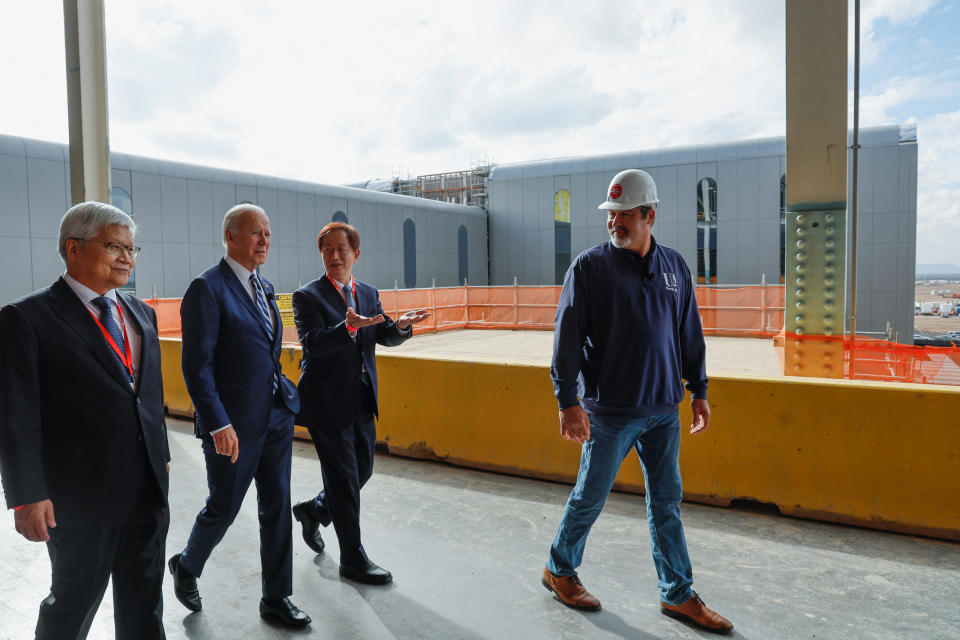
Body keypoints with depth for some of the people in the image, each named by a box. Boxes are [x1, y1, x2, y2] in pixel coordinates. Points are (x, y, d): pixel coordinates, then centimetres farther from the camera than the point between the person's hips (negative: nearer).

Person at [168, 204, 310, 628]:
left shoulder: (263, 287, 11)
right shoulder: (207, 288, -13)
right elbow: (197, 366, -17)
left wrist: (284, 398, 15)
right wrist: (219, 425, -20)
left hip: (276, 416, 7)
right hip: (233, 423, -7)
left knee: (277, 506, 11)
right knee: (224, 508, 10)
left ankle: (276, 598, 25)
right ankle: (186, 566, 41)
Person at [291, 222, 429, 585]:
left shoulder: (369, 293, 10)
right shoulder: (308, 296, -9)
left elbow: (385, 337, 3)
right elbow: (313, 343, -21)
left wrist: (402, 325, -19)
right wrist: (349, 326, -37)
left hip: (362, 402, 7)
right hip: (328, 403, -6)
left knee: (361, 471, 17)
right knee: (344, 480, 2)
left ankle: (313, 511, 43)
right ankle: (353, 560, 17)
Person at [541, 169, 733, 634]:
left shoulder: (674, 266, 7)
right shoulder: (590, 266, -8)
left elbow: (689, 334, 14)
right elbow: (567, 337, -11)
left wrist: (698, 390, 13)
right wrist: (568, 400, -16)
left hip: (664, 410, 4)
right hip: (610, 411, -4)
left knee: (667, 501, 12)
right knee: (590, 496, 9)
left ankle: (678, 594, 26)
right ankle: (559, 569, 32)